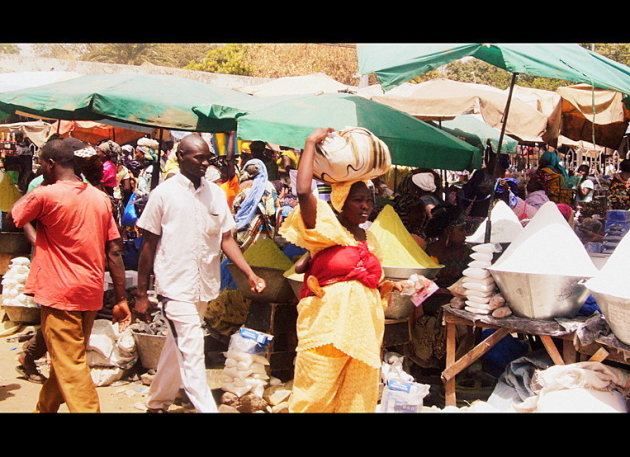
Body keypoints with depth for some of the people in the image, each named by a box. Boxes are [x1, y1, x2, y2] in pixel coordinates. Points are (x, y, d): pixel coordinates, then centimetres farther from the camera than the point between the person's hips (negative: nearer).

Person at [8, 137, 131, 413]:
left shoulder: (46, 195, -12)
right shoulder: (100, 198, 4)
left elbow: (13, 217, 7)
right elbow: (114, 251, 3)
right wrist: (121, 299, 7)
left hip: (60, 294, -7)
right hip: (91, 294, 7)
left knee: (70, 366, -2)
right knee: (67, 359, 21)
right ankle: (45, 408, 39)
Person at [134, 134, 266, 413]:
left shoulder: (216, 193, 6)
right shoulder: (164, 193, -4)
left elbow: (226, 239, 6)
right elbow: (149, 245, -1)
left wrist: (250, 274, -7)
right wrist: (141, 293, 0)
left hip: (204, 286, 5)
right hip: (175, 286, -4)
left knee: (178, 348, 15)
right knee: (192, 352, -9)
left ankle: (157, 403, 33)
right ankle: (207, 408, -5)